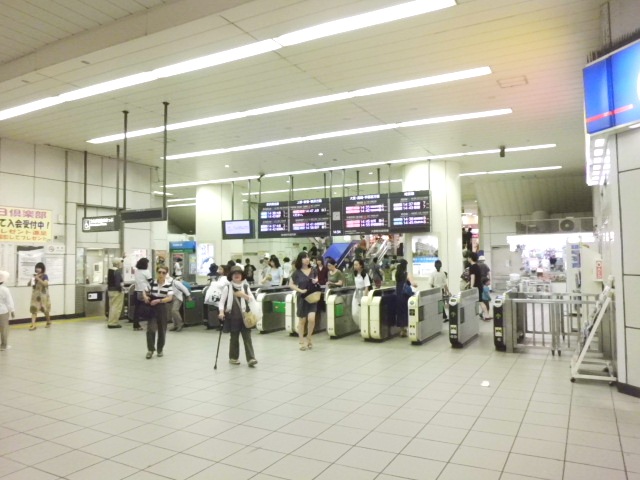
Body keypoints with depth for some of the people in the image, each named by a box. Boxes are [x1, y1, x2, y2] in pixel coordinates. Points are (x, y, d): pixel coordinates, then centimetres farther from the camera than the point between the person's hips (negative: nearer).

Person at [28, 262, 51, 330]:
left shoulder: (45, 276, -7)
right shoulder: (35, 276, 6)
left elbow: (45, 284, -22)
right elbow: (29, 284, 9)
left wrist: (38, 278, -24)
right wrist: (32, 279, -9)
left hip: (43, 295, -4)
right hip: (35, 295, 4)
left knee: (45, 310, 9)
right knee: (33, 309, -7)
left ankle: (48, 322, 31)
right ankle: (33, 325, -11)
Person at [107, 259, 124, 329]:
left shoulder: (110, 270, 11)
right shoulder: (118, 271, -16)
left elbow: (108, 281, 14)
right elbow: (118, 282, -22)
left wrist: (109, 288, 17)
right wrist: (121, 290, -14)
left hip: (110, 290, 10)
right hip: (116, 291, -10)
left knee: (112, 306, 16)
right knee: (116, 307, -4)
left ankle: (111, 322, 21)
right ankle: (113, 323, -3)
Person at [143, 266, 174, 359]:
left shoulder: (169, 284, -9)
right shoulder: (152, 282, -1)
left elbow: (170, 298, -15)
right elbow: (145, 291, 13)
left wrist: (158, 300, -26)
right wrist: (145, 297, -9)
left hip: (163, 309, -1)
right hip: (152, 308, 1)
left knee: (162, 330, 10)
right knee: (150, 329, -9)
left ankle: (160, 349, 28)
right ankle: (150, 349, 7)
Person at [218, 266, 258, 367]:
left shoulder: (245, 286, 6)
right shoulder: (227, 287, 0)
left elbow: (253, 300, 4)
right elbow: (222, 301, -2)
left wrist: (244, 296, -14)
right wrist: (221, 312, -17)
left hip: (245, 316, 1)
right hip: (232, 316, -1)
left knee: (247, 337, -3)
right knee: (234, 338, 9)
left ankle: (251, 358, -5)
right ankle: (233, 358, 23)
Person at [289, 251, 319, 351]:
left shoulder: (313, 270, 3)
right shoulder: (297, 272, -6)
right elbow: (291, 284, -2)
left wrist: (316, 281, -6)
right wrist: (300, 290, -15)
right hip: (302, 298, -2)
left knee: (311, 318, -12)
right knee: (302, 320, 6)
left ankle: (309, 339, 11)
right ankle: (302, 342, 19)